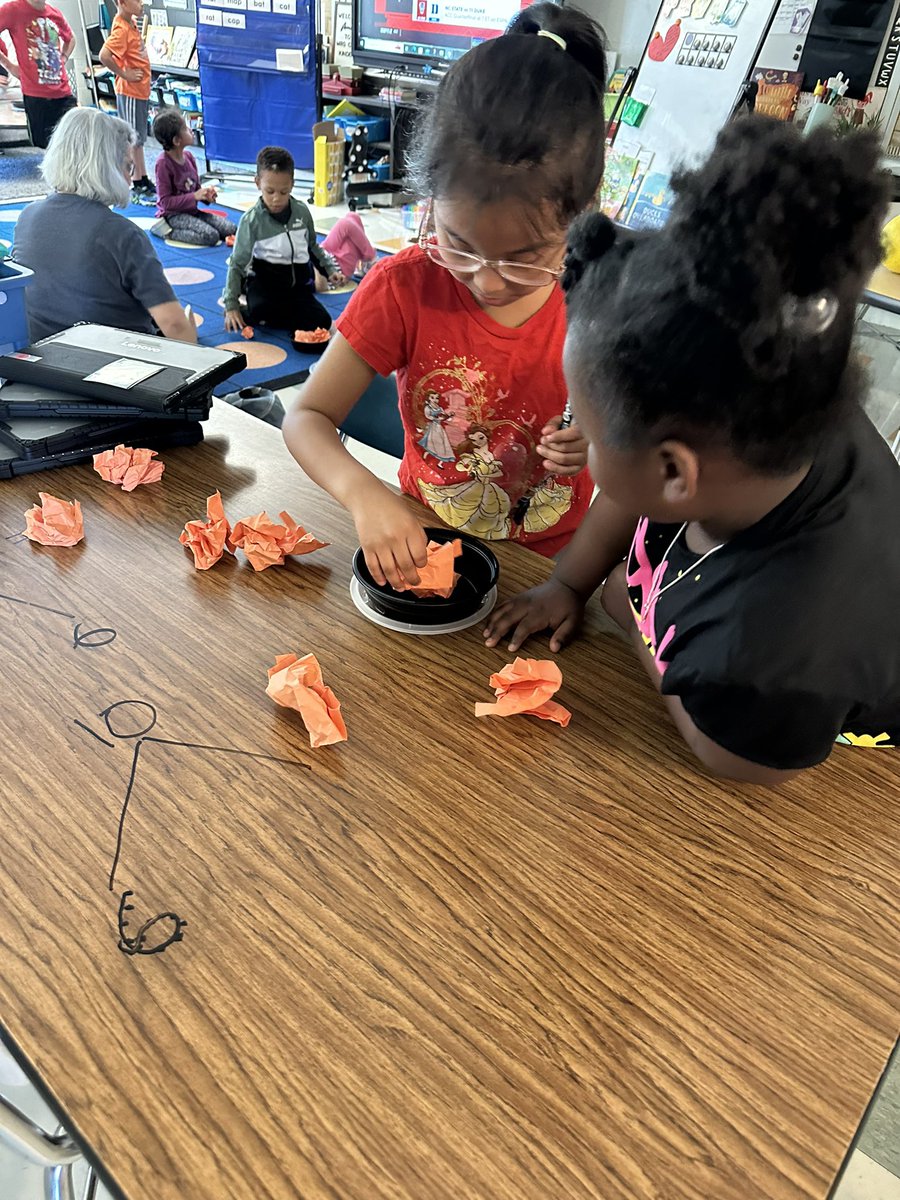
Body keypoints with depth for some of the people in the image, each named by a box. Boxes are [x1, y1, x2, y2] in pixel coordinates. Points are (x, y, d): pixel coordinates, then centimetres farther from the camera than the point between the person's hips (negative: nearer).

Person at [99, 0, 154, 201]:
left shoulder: (131, 22, 8)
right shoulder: (121, 29, -19)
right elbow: (104, 56, -29)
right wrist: (124, 74, -20)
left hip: (141, 89, 9)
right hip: (129, 91, -9)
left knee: (138, 139, 16)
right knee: (132, 140, -1)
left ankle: (143, 182, 26)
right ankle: (138, 187, 5)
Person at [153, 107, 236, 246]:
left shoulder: (188, 156, 6)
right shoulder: (163, 163, -16)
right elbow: (166, 202, -18)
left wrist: (206, 195, -7)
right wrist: (194, 196, -23)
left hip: (192, 211, 8)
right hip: (173, 215, -8)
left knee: (232, 229, -6)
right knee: (211, 236, -29)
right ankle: (169, 232, -10)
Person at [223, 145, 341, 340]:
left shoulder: (302, 211, 2)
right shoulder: (252, 219, -8)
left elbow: (313, 246, 21)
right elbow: (237, 264, -5)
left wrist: (330, 269, 10)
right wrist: (231, 305, -12)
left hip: (298, 281, 4)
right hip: (265, 279, -4)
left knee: (322, 321, -17)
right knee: (259, 311, -36)